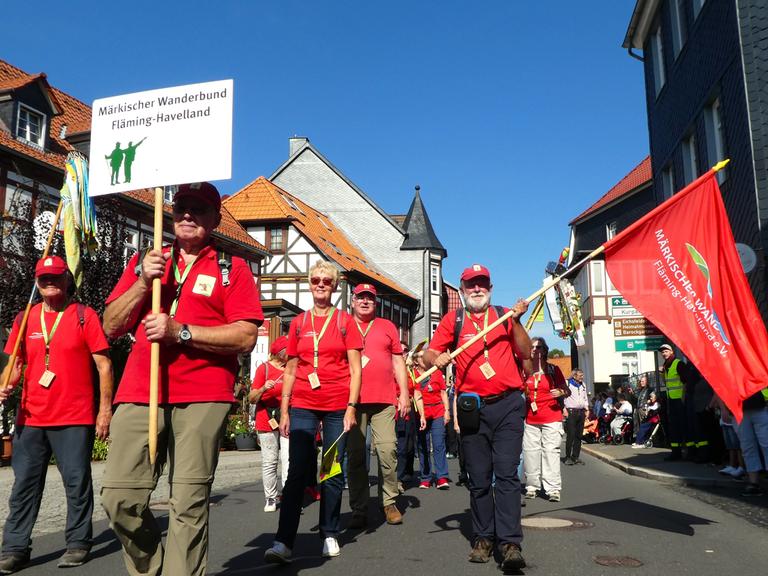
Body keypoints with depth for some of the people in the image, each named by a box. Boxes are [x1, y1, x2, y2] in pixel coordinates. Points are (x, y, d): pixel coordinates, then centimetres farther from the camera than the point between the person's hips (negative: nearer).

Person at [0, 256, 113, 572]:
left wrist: (105, 409, -6)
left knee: (77, 481, 3)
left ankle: (78, 543, 15)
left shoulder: (84, 316, 0)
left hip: (75, 418, -4)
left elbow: (103, 365, -2)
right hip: (30, 418, 4)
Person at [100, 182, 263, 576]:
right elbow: (111, 327, 12)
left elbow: (246, 337, -5)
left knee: (189, 503, -4)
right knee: (119, 497, 0)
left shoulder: (232, 269, 7)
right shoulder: (144, 261, 18)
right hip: (139, 394, 3)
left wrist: (180, 332, -13)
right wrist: (143, 282, -3)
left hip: (202, 398, -3)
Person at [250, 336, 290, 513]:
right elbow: (252, 399, -5)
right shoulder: (264, 368, -3)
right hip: (267, 421, -3)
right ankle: (270, 499, 12)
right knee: (269, 461, 2)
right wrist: (263, 388, -22)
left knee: (288, 460, -7)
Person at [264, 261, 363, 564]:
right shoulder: (298, 323, 10)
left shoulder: (345, 321, 3)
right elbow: (290, 371, 12)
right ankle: (283, 542, -3)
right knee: (297, 472, -4)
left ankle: (329, 535, 19)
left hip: (337, 407, -1)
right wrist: (284, 410, 7)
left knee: (333, 473, 5)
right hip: (303, 405, 1)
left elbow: (355, 369, 0)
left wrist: (351, 408, -9)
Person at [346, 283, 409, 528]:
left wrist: (404, 393, 6)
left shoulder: (387, 326, 15)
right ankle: (359, 510, 10)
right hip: (352, 399, 0)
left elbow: (398, 362, 14)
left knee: (387, 450, -7)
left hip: (384, 400, 0)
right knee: (356, 455, 2)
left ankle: (389, 502, 8)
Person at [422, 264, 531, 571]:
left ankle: (510, 543, -5)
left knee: (507, 474, -7)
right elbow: (428, 356, 3)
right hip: (472, 408, 1)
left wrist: (516, 321, -10)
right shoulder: (453, 319, 9)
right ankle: (483, 538, 18)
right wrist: (436, 358, -19)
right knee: (479, 479, 7)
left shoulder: (504, 316, 10)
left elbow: (526, 353, 1)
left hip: (508, 406, -1)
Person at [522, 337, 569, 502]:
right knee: (530, 452, 2)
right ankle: (532, 486, 11)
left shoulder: (553, 369, 4)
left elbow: (567, 391, 5)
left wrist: (561, 392, -16)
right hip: (530, 419, 3)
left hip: (552, 419, -3)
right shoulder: (526, 370, 8)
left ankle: (553, 488, -7)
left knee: (551, 451, -9)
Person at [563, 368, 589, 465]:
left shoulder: (583, 385, 17)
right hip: (571, 412, -6)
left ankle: (576, 457, 14)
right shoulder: (567, 383, -4)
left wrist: (586, 409, 16)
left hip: (581, 412, 6)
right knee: (570, 435, -9)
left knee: (579, 436, 7)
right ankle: (568, 457, -3)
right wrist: (564, 409, -13)